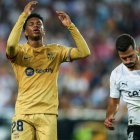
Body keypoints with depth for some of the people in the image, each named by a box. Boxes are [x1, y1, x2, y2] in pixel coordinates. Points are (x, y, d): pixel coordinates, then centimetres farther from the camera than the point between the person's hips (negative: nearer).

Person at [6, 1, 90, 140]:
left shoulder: (55, 51, 10)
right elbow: (11, 45, -22)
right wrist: (23, 15, -17)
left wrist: (70, 26, -3)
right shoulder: (20, 51, 3)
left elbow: (84, 53, 1)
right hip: (23, 113, -2)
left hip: (48, 113, 2)